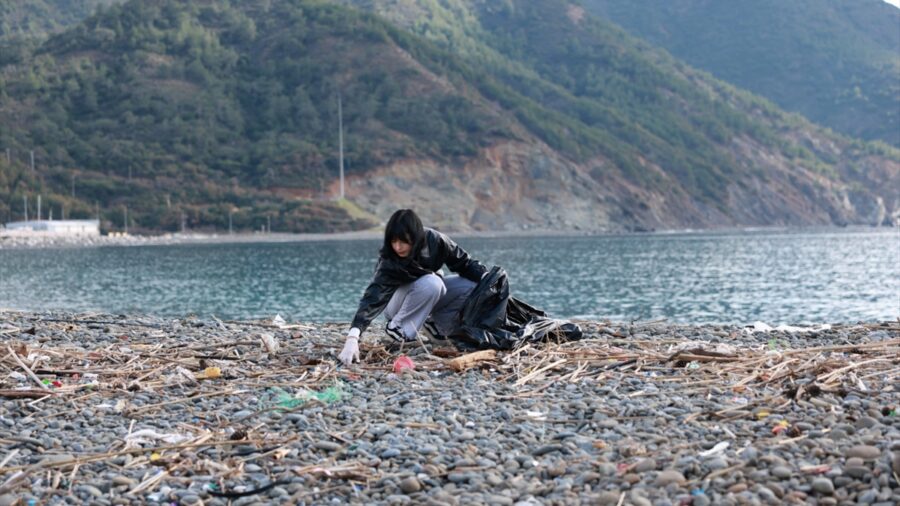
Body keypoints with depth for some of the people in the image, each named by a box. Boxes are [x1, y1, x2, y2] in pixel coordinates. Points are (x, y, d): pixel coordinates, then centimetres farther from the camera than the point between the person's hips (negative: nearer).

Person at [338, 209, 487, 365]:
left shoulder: (435, 240, -24)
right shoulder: (388, 261, -34)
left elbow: (464, 263, -11)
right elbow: (373, 297, -45)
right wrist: (352, 338, -58)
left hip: (433, 294, 5)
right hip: (397, 302, -4)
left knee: (473, 285, -18)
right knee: (431, 283, -34)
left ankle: (438, 323, 0)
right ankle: (398, 328, -18)